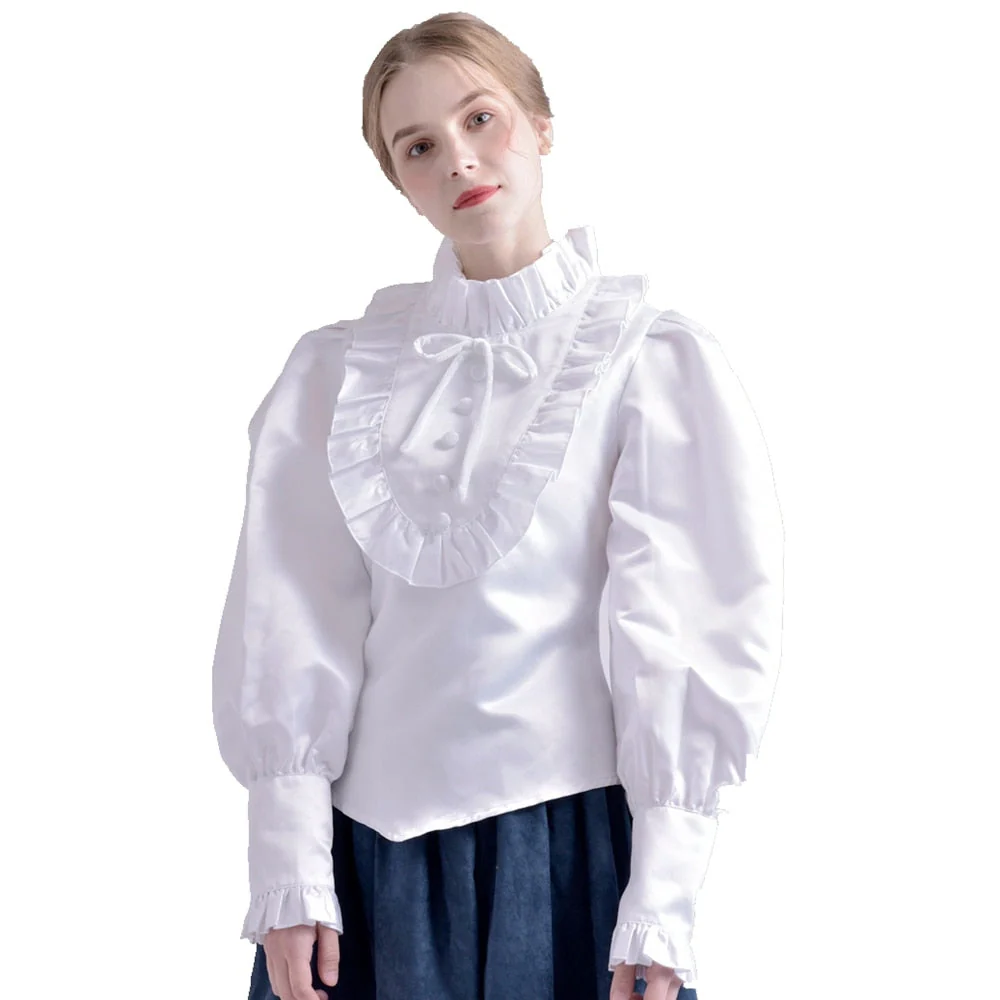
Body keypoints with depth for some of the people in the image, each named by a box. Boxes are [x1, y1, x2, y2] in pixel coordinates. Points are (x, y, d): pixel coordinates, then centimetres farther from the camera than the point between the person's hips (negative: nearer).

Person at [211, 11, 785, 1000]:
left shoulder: (656, 361, -2)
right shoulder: (337, 371, 6)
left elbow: (686, 633, -6)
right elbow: (295, 631, 2)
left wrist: (660, 908, -11)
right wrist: (290, 872, -6)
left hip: (572, 837, -2)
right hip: (373, 835, 2)